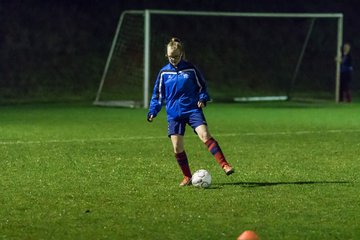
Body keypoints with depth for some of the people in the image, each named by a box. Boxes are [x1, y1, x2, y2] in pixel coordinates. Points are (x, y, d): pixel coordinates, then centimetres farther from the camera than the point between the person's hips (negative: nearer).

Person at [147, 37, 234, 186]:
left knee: (205, 135, -24)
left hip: (193, 109, -2)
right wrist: (153, 111, 5)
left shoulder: (190, 69, 1)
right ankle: (187, 177, 13)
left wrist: (202, 99, -8)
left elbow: (202, 86, 11)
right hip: (174, 114, 2)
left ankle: (225, 165, -26)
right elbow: (158, 94, 14)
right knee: (177, 147, -4)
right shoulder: (164, 73, 6)